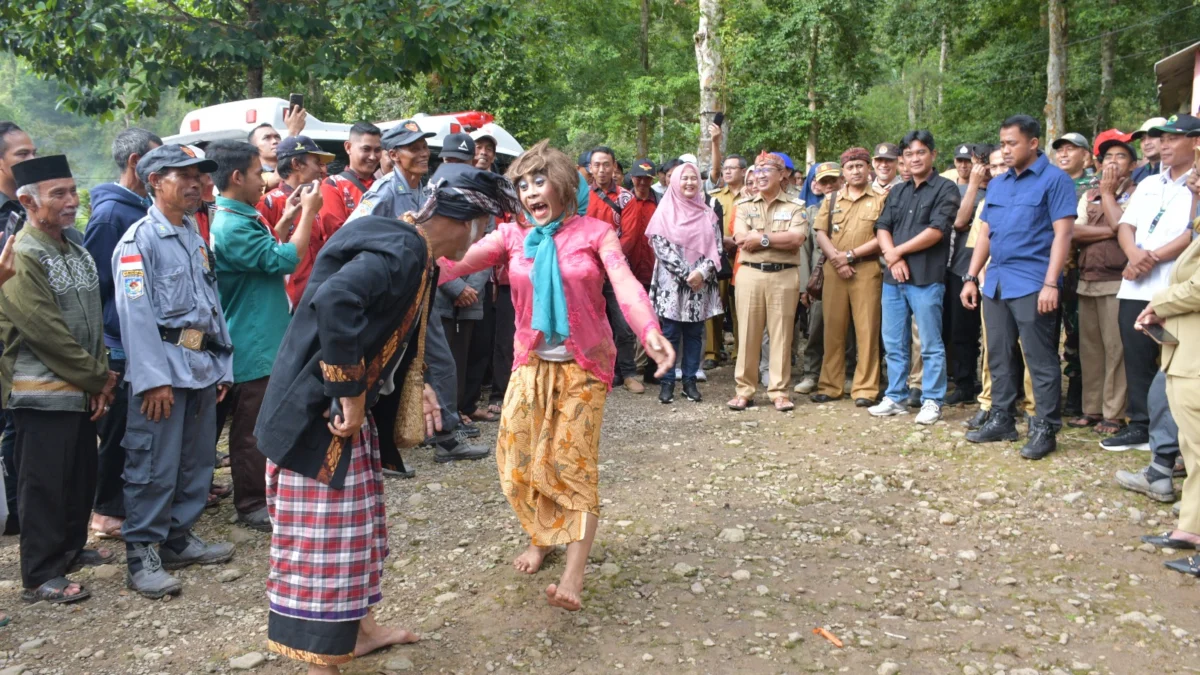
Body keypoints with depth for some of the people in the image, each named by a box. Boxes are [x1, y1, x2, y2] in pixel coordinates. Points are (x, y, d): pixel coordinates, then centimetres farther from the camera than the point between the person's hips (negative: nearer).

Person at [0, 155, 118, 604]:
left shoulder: (76, 252, 10)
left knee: (81, 476, 17)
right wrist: (99, 378, -12)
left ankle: (72, 548, 33)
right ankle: (40, 576, 11)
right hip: (42, 394, -8)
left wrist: (100, 377, 1)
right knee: (44, 484, 0)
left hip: (82, 390, 8)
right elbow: (47, 332, -19)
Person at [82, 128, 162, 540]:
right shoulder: (110, 213, -16)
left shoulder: (145, 208, 9)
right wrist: (101, 352, -15)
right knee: (119, 432, 4)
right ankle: (109, 512, 19)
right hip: (120, 347, -8)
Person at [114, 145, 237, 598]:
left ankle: (179, 537, 26)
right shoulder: (139, 239, -8)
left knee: (197, 459, 13)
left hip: (202, 363, 8)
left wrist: (223, 365, 13)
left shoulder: (195, 237, 16)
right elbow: (136, 313, -15)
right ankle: (141, 555, 7)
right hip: (164, 362, -8)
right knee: (155, 465, -4)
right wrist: (153, 379, -19)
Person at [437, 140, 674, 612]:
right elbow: (460, 261, -14)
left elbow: (625, 284, -21)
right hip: (532, 363, 3)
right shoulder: (513, 236, 1)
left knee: (574, 463, -5)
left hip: (584, 365, -3)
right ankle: (540, 538, 30)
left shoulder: (594, 232, -6)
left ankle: (573, 575, -2)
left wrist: (650, 331, -40)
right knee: (519, 459, 4)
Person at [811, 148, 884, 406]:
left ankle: (865, 389, 2)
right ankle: (831, 386, 12)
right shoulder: (832, 200, 16)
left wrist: (851, 254, -10)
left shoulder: (880, 199, 5)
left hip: (867, 269, -3)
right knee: (833, 329, 5)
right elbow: (820, 233, 8)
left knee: (866, 330, -3)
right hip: (834, 269, 3)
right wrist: (836, 258, -8)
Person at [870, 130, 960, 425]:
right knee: (894, 343, 11)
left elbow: (935, 231, -12)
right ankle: (895, 397, 21)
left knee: (930, 345, 1)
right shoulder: (897, 191, 17)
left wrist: (898, 251, -7)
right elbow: (882, 228, 8)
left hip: (926, 279, -6)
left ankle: (932, 401, 9)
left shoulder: (945, 189, -2)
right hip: (893, 278, 6)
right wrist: (892, 258, -9)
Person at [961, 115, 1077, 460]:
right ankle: (1001, 420, 21)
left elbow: (1062, 233, -11)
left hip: (1032, 284, -7)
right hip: (995, 283, 7)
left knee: (1040, 359, -2)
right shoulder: (997, 184, 15)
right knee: (998, 355, 12)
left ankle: (1045, 429, 4)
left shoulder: (1054, 179, -4)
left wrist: (1051, 284, -18)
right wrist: (971, 278, 11)